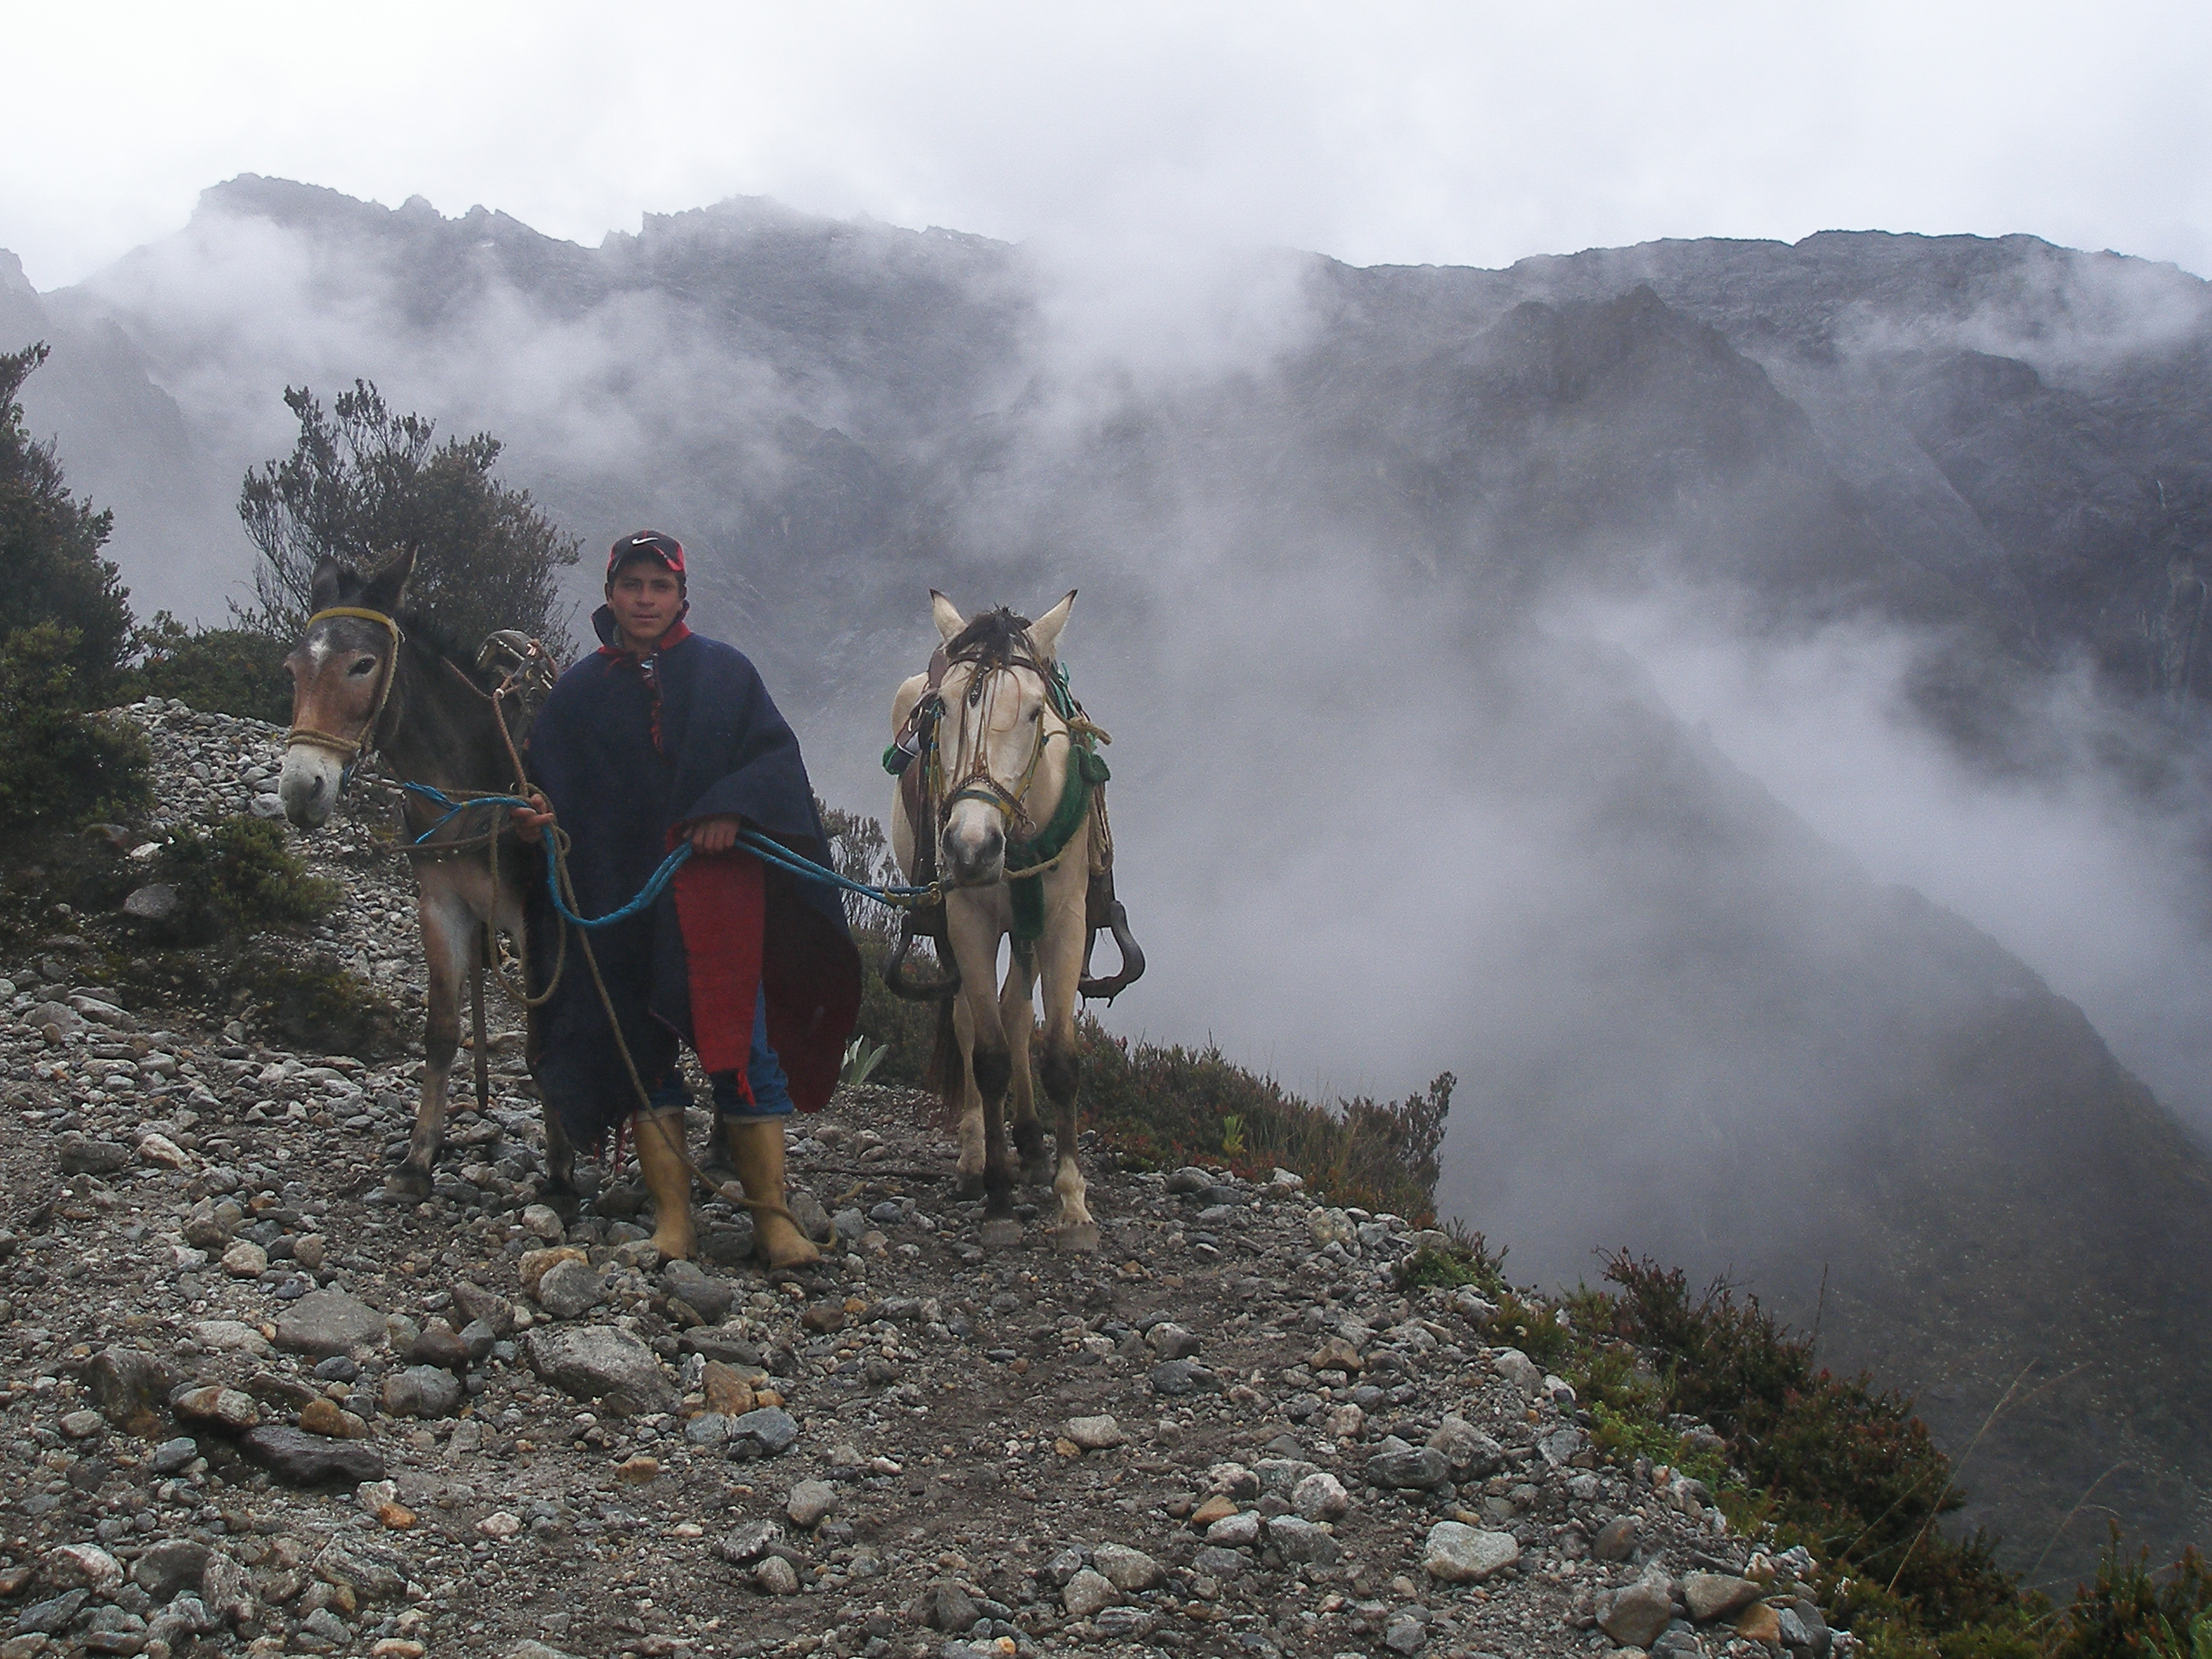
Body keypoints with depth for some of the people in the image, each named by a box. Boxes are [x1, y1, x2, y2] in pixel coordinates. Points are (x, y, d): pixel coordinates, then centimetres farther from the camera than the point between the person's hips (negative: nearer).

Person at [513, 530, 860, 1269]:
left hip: (715, 887, -2)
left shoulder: (725, 672, 8)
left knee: (741, 1046, -5)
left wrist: (734, 809, -15)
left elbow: (776, 757, 2)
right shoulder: (579, 691, 12)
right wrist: (538, 814, -12)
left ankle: (772, 1215, -1)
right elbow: (552, 780, 10)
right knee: (642, 1050, 1)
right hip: (615, 896, 2)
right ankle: (672, 1216, 7)